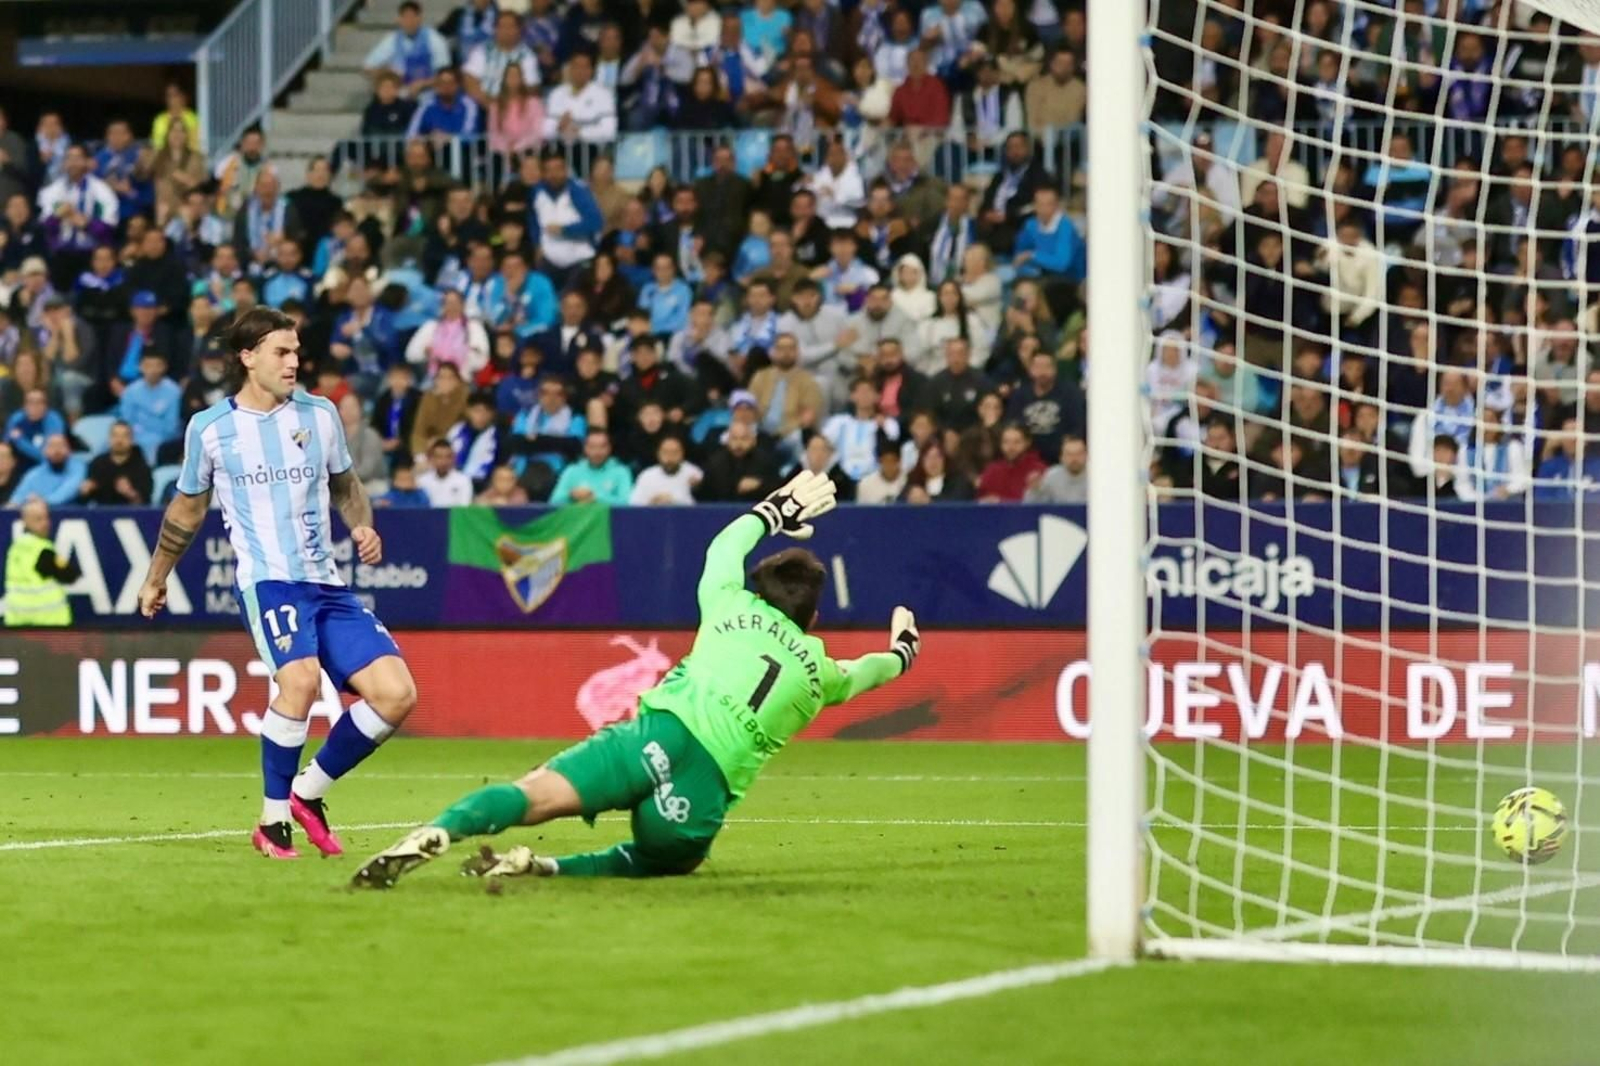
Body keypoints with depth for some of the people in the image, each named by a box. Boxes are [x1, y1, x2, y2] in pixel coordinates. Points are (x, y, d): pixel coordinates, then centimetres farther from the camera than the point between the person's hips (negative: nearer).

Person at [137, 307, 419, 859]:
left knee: (396, 694, -9)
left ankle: (308, 791, 10)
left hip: (326, 581, 4)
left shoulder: (319, 414, 9)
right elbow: (187, 509, 18)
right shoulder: (209, 428, 3)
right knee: (300, 679, -31)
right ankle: (273, 820, -16)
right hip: (266, 579, -4)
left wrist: (362, 527, 2)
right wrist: (156, 579, 26)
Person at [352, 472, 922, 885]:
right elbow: (868, 672, 52)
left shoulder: (731, 607, 26)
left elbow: (724, 546, 48)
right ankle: (538, 866, -5)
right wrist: (902, 650, 75)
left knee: (535, 795, -14)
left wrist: (775, 511, 65)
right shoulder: (820, 673, 27)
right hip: (706, 787, 0)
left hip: (658, 731, 0)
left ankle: (436, 834, -43)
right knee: (658, 862, 21)